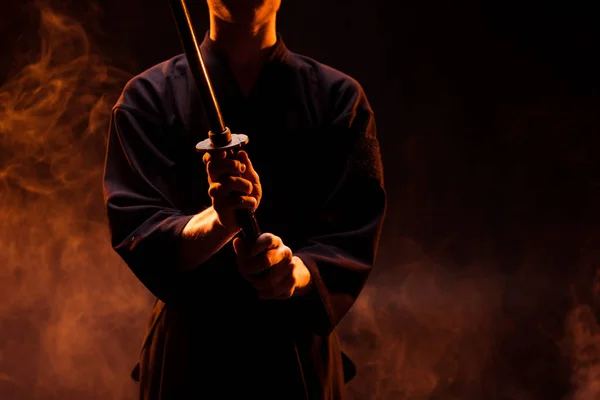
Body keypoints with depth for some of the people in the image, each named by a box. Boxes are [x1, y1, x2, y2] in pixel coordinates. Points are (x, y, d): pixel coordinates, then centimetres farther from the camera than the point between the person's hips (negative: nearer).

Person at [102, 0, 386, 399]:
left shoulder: (339, 97, -2)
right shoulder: (150, 96, -3)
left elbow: (353, 237, -9)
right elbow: (138, 238, -12)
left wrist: (298, 270, -29)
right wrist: (220, 221, -31)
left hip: (302, 360, 1)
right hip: (189, 354, -1)